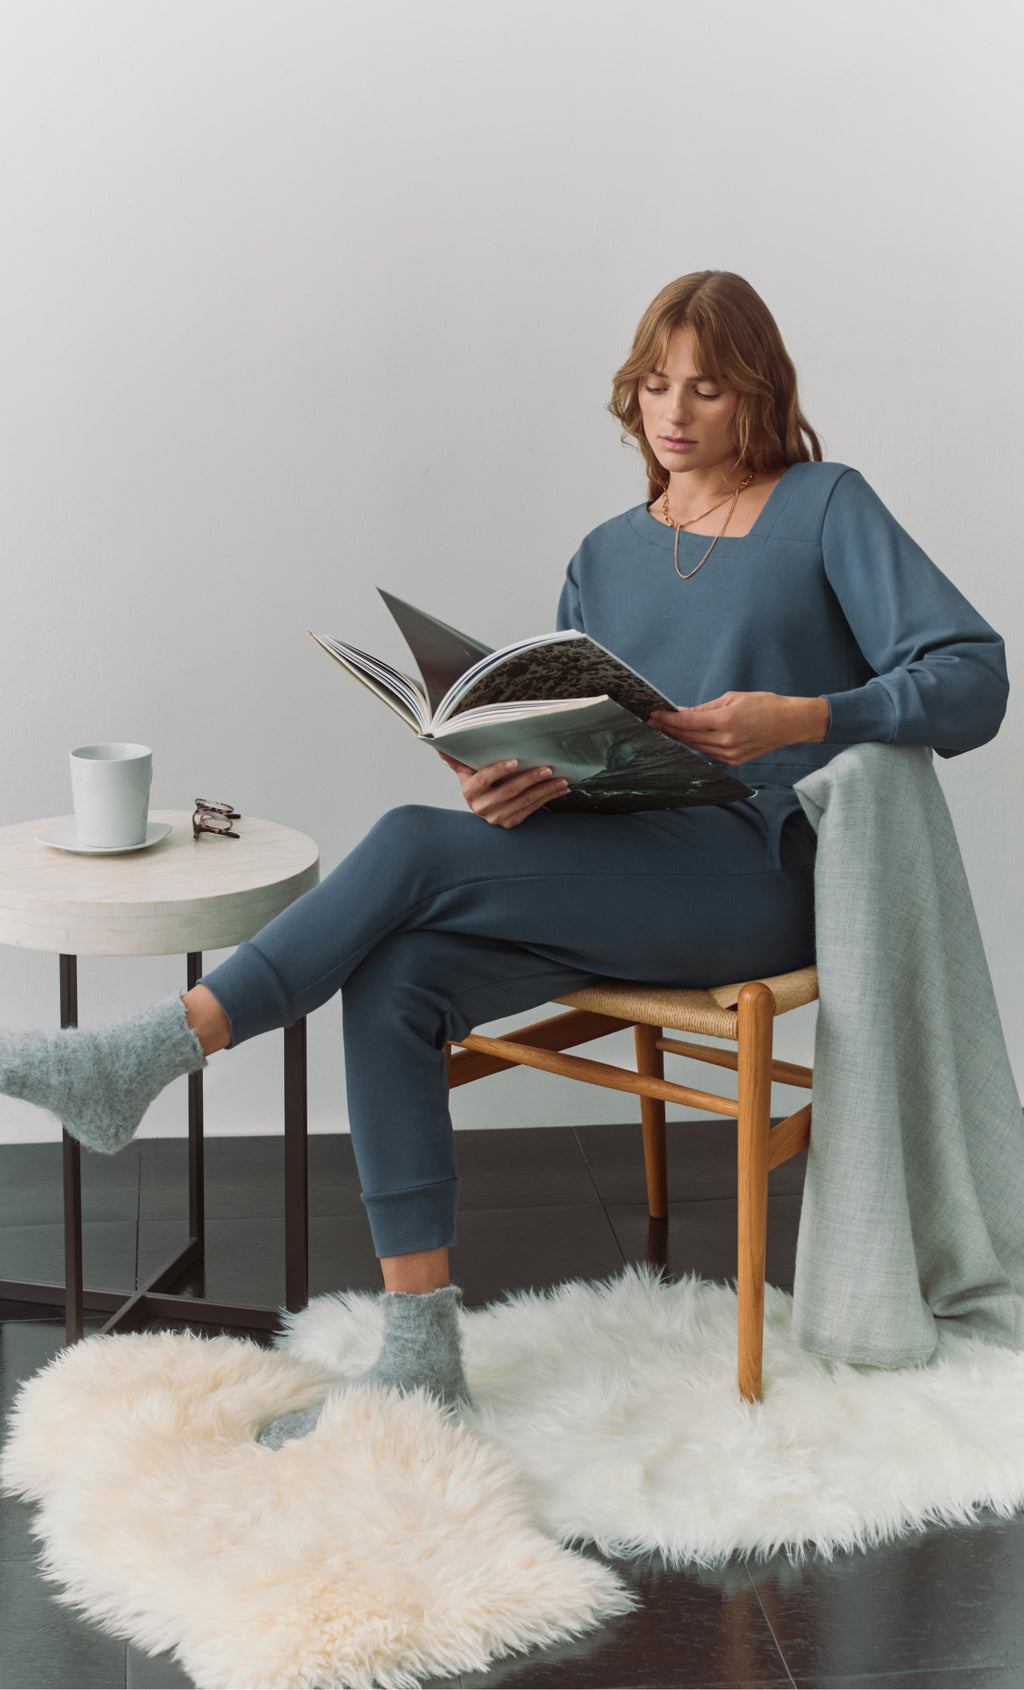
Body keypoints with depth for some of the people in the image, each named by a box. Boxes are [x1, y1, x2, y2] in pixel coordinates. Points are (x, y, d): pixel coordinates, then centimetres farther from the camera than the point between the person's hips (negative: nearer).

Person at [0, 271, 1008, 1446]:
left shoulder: (827, 510, 4)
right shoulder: (609, 555, 20)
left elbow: (973, 679, -6)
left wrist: (797, 718, -21)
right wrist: (513, 784, -10)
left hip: (762, 873, -6)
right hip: (628, 882, 6)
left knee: (414, 847, -26)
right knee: (395, 980, -23)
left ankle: (154, 1051, -16)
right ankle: (419, 1357, -21)